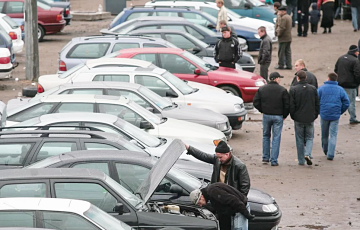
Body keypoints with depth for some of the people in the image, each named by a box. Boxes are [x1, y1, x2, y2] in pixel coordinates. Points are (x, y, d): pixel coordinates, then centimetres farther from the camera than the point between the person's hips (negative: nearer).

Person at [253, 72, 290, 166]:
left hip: (266, 116, 3)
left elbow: (256, 102, 0)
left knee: (266, 136, 19)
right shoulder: (282, 90, -7)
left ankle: (265, 157, 21)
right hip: (278, 116, -2)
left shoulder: (262, 89, 1)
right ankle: (274, 160, -1)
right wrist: (284, 115, 6)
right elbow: (287, 104, -7)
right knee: (276, 138, 2)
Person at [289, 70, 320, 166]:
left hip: (298, 119, -1)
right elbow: (317, 104, 3)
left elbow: (291, 105, -7)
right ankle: (307, 154, -11)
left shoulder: (293, 89, -9)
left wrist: (293, 116, 7)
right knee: (309, 138, 13)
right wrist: (315, 115, 15)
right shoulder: (313, 89, -2)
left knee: (300, 140, 9)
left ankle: (301, 160, 11)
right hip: (310, 118, 1)